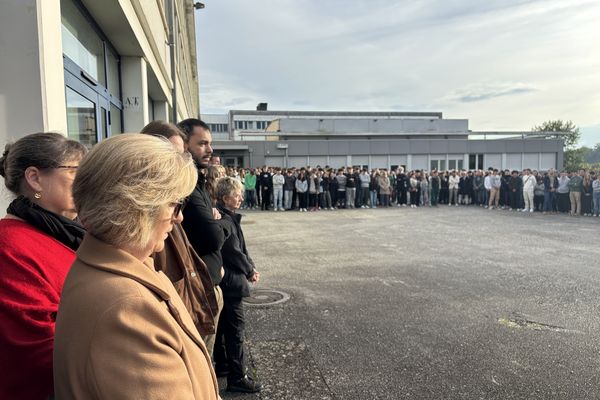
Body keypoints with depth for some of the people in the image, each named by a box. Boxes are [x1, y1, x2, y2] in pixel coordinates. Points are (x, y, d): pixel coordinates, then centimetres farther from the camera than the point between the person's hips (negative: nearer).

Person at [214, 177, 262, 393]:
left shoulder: (228, 216, 9)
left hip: (225, 280, 10)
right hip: (230, 280, -10)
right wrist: (250, 271, -6)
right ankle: (237, 377, 8)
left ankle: (222, 360, 35)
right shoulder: (224, 219, -21)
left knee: (225, 323, 20)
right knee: (235, 327, -2)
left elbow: (241, 247, 12)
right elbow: (234, 252, -20)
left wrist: (251, 267, 2)